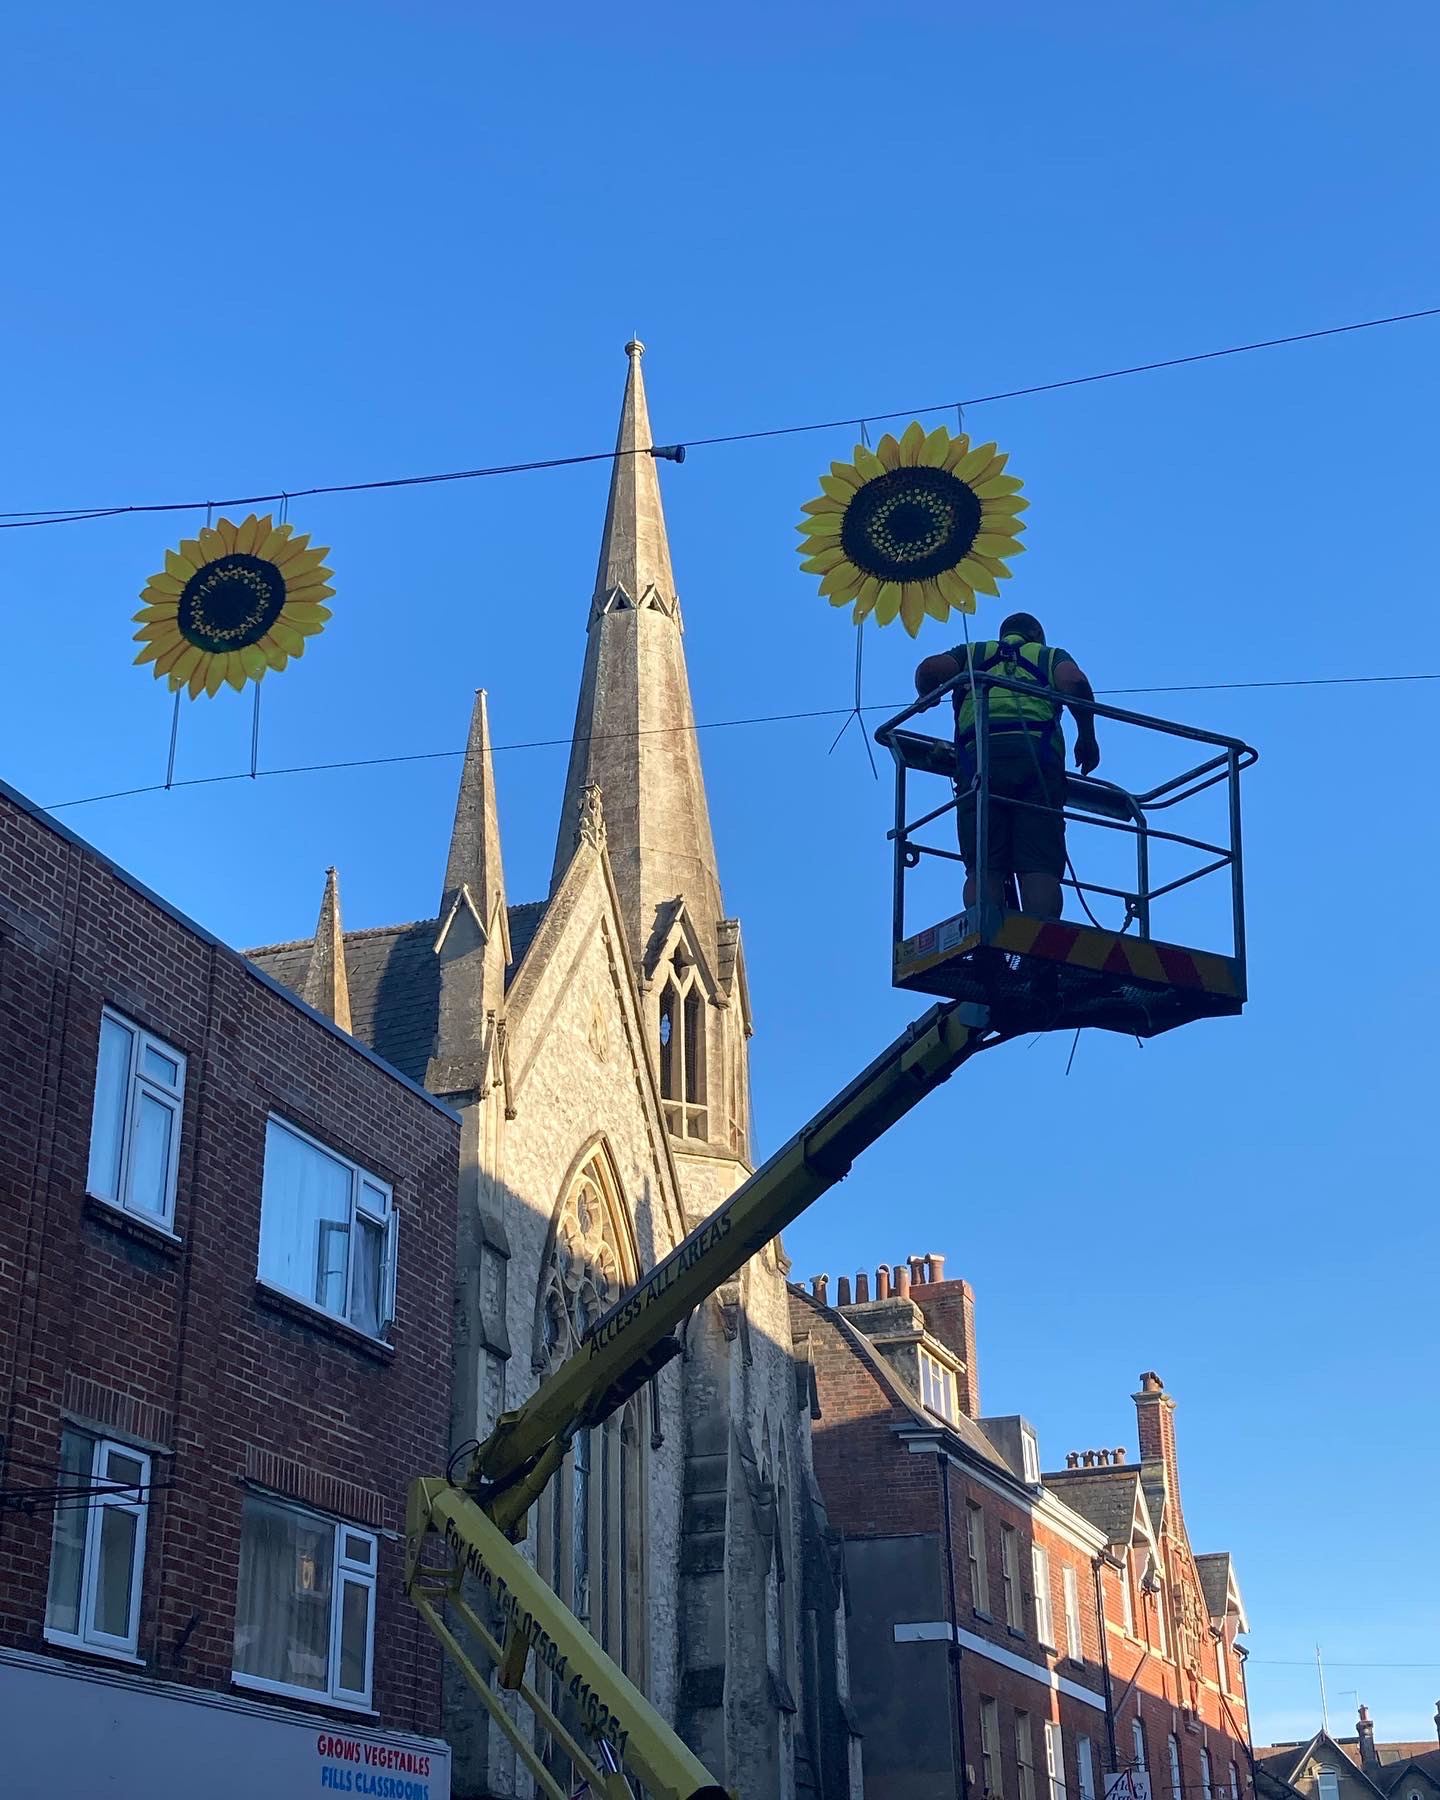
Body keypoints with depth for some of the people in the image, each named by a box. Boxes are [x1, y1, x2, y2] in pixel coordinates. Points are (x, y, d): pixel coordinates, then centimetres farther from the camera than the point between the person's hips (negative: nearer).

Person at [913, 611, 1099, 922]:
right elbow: (1074, 682, 5)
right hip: (1037, 758, -1)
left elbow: (930, 669, 11)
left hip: (979, 757, 1)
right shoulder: (1050, 655, 28)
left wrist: (927, 699, 31)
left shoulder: (972, 653, 31)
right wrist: (1087, 736, 15)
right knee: (1039, 869, -10)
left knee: (984, 869, -9)